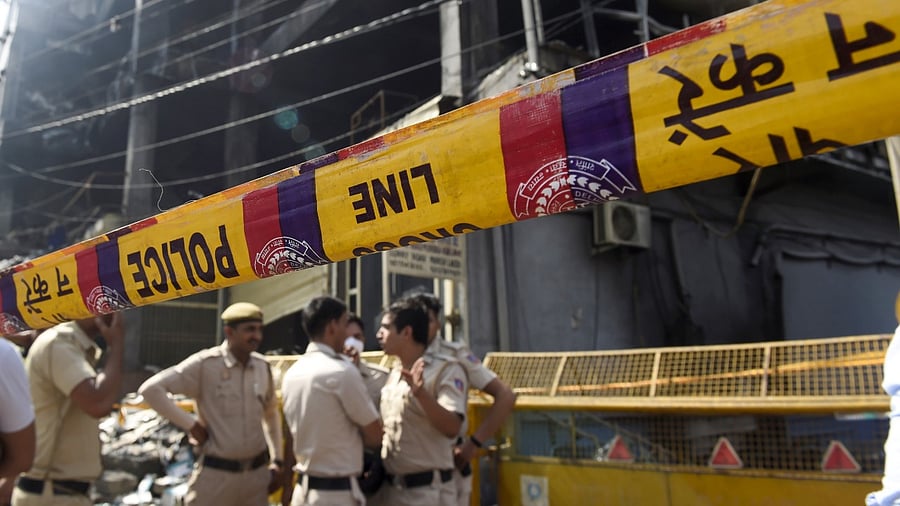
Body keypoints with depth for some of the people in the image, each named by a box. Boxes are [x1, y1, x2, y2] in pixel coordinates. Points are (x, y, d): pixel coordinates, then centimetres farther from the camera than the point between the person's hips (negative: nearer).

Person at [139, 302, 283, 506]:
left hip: (258, 472, 4)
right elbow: (150, 389, -16)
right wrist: (190, 424, -15)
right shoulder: (205, 364, -13)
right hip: (216, 474, -4)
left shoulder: (263, 367, 2)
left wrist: (277, 460, 11)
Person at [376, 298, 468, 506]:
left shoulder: (446, 369, -11)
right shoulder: (393, 375, 11)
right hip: (390, 489, 7)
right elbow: (381, 427, 18)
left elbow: (452, 427, -21)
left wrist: (421, 393, -35)